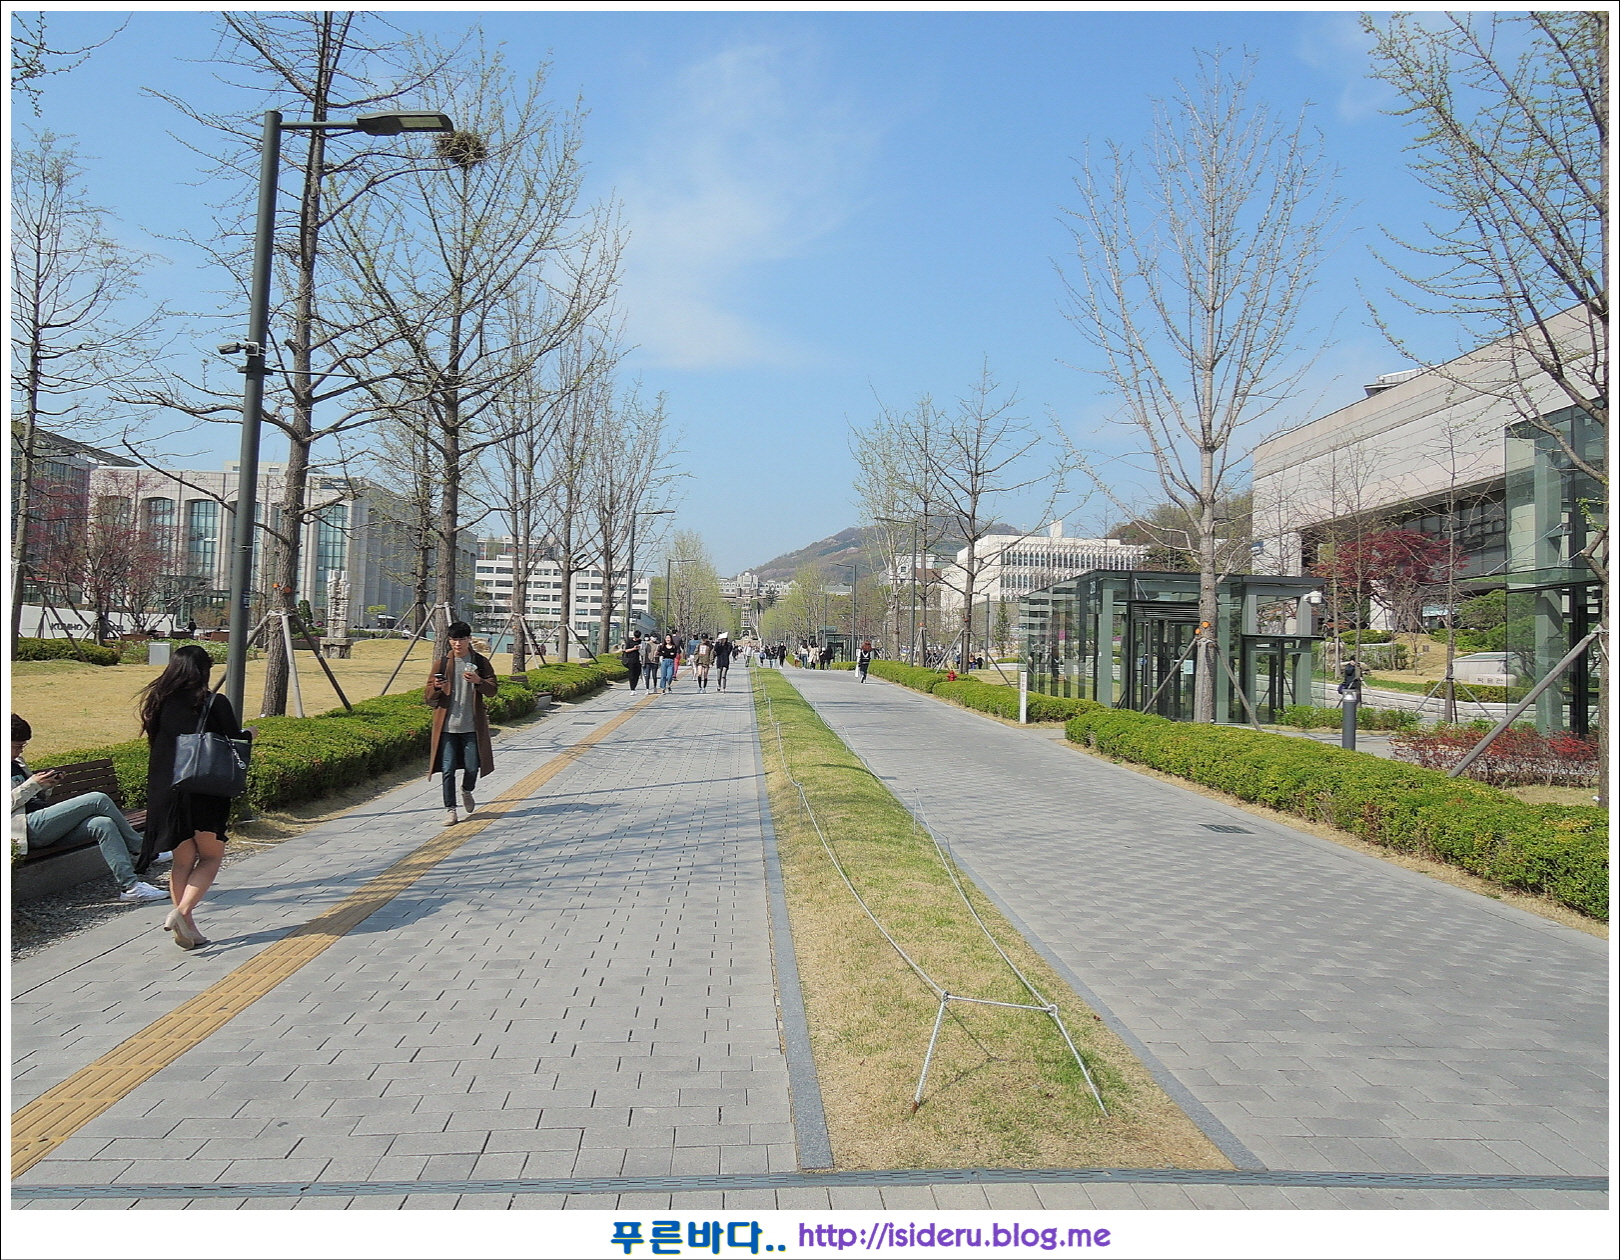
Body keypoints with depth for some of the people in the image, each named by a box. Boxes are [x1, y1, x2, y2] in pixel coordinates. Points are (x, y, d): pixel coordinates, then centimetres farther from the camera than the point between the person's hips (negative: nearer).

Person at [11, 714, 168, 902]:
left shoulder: (16, 763, 27)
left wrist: (46, 786, 13)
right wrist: (33, 784, -13)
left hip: (45, 827, 9)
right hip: (29, 827, -9)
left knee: (103, 824, -20)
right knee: (98, 800, -22)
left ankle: (130, 886, -26)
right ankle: (140, 850, -12)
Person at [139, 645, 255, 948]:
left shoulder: (158, 701, 4)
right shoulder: (215, 703, -9)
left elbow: (155, 743, 14)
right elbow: (235, 744, -6)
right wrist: (249, 734, 14)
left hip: (165, 790, 5)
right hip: (205, 791, -5)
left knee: (182, 860, 13)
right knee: (211, 856, 10)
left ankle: (187, 927, 15)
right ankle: (181, 912, -8)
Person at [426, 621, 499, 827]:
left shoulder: (481, 662, 6)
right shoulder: (441, 663, 5)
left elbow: (492, 689, 1)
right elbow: (428, 697, 5)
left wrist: (478, 681, -19)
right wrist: (436, 688, -18)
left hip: (472, 726, 0)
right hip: (447, 726, 0)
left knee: (472, 767, 3)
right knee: (448, 769, -3)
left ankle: (467, 791, 36)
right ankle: (450, 809, 8)